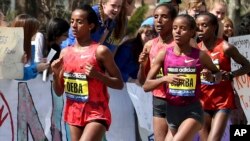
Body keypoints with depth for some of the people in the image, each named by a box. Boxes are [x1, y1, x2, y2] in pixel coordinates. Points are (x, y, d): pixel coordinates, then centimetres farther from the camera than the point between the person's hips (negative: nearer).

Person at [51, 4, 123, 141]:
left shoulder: (100, 51, -9)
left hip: (96, 114, -6)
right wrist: (56, 74, -8)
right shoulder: (65, 52, 7)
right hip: (74, 114, 6)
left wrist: (98, 75, -20)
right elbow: (59, 92, 11)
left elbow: (119, 83, -5)